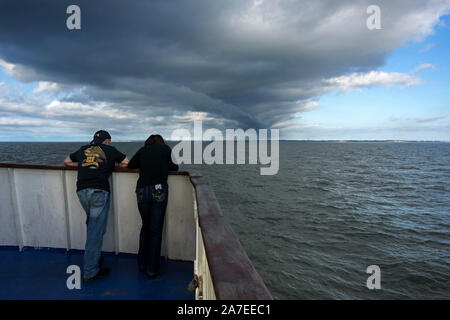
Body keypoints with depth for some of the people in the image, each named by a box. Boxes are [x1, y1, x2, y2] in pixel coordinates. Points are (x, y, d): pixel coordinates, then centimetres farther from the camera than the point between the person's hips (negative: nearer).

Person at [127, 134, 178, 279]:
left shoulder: (142, 150, 14)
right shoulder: (166, 149, 10)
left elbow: (130, 165, 11)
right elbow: (175, 167, 17)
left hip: (142, 191, 3)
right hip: (159, 191, -2)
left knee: (145, 227, 20)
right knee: (156, 230, 5)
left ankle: (142, 263, 29)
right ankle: (152, 269, 12)